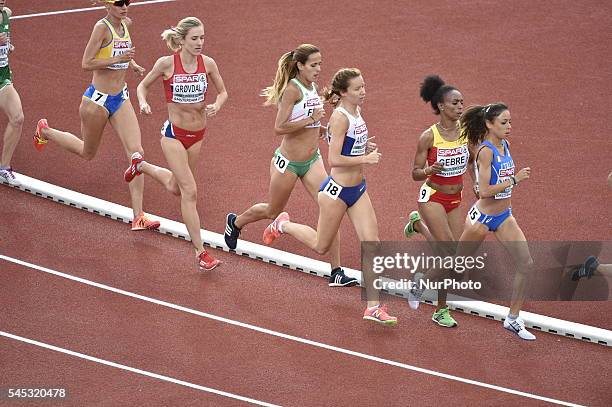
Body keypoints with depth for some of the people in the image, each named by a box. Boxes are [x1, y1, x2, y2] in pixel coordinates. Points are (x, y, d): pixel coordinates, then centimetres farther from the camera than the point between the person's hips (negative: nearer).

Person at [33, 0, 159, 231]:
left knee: (136, 152, -9)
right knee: (87, 153, 16)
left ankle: (138, 217, -8)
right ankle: (45, 131, 45)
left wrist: (132, 64, 7)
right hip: (98, 99, -6)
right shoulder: (102, 27, -18)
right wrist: (117, 59, -29)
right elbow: (86, 63, -21)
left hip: (121, 98, 6)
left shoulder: (126, 24, 4)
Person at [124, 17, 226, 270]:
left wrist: (216, 106, -15)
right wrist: (143, 103, -20)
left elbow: (223, 92, 7)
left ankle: (141, 165, 52)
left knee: (176, 188, 23)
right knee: (190, 192, -11)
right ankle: (200, 252, -6)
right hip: (174, 133, -5)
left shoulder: (207, 63, -6)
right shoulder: (167, 63, -14)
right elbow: (143, 86, 0)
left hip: (198, 134, 5)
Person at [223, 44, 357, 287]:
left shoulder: (312, 87, 4)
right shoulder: (292, 89, -19)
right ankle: (235, 222, 49)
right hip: (288, 161, -6)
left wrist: (320, 128, 11)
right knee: (273, 212, 16)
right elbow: (279, 127, -25)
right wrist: (310, 119, -27)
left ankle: (336, 272, -9)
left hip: (312, 160, 6)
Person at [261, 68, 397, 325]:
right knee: (321, 246, 12)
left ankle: (373, 306, 2)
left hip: (357, 189, 8)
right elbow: (334, 160, -25)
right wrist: (365, 159, -24)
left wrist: (364, 148, 9)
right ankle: (284, 225, 39)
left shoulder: (356, 112, 5)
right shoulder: (340, 117, -20)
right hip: (337, 190, -8)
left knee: (372, 244, -1)